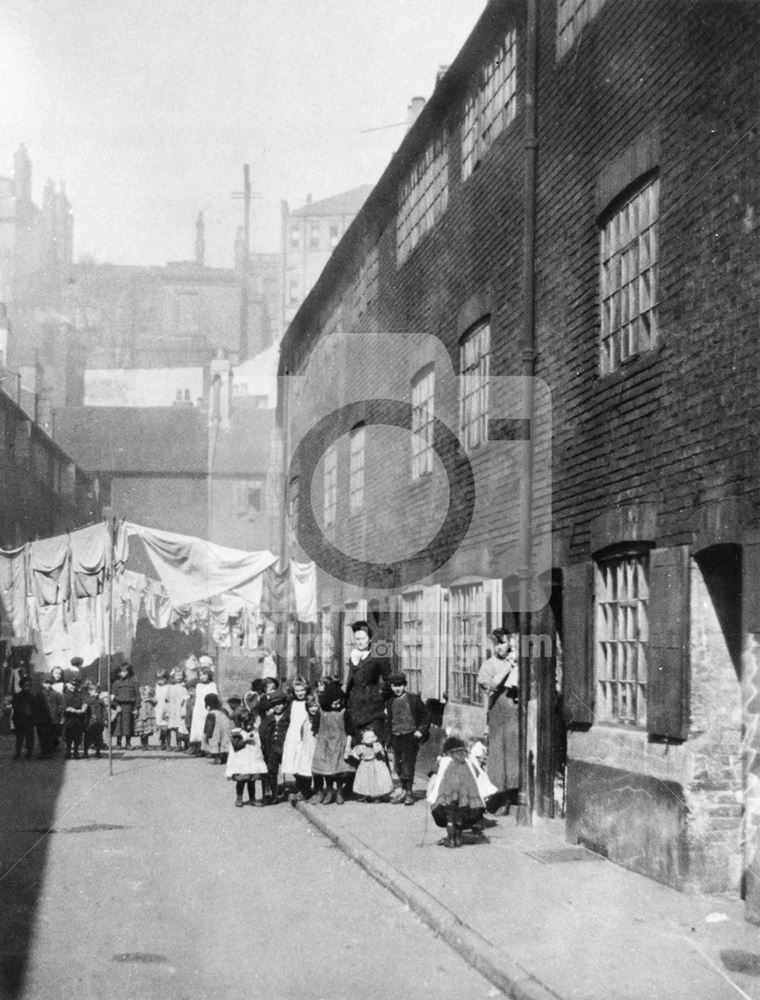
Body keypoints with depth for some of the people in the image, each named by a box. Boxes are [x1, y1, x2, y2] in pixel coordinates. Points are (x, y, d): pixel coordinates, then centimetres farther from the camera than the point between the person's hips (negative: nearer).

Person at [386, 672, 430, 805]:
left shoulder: (413, 698, -2)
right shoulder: (391, 702, 12)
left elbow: (426, 714, 2)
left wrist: (421, 730, -7)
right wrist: (389, 739, 17)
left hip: (410, 735, -5)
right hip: (396, 737, 5)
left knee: (408, 763, -9)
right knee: (398, 765, 6)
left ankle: (407, 792, -5)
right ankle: (405, 790, 19)